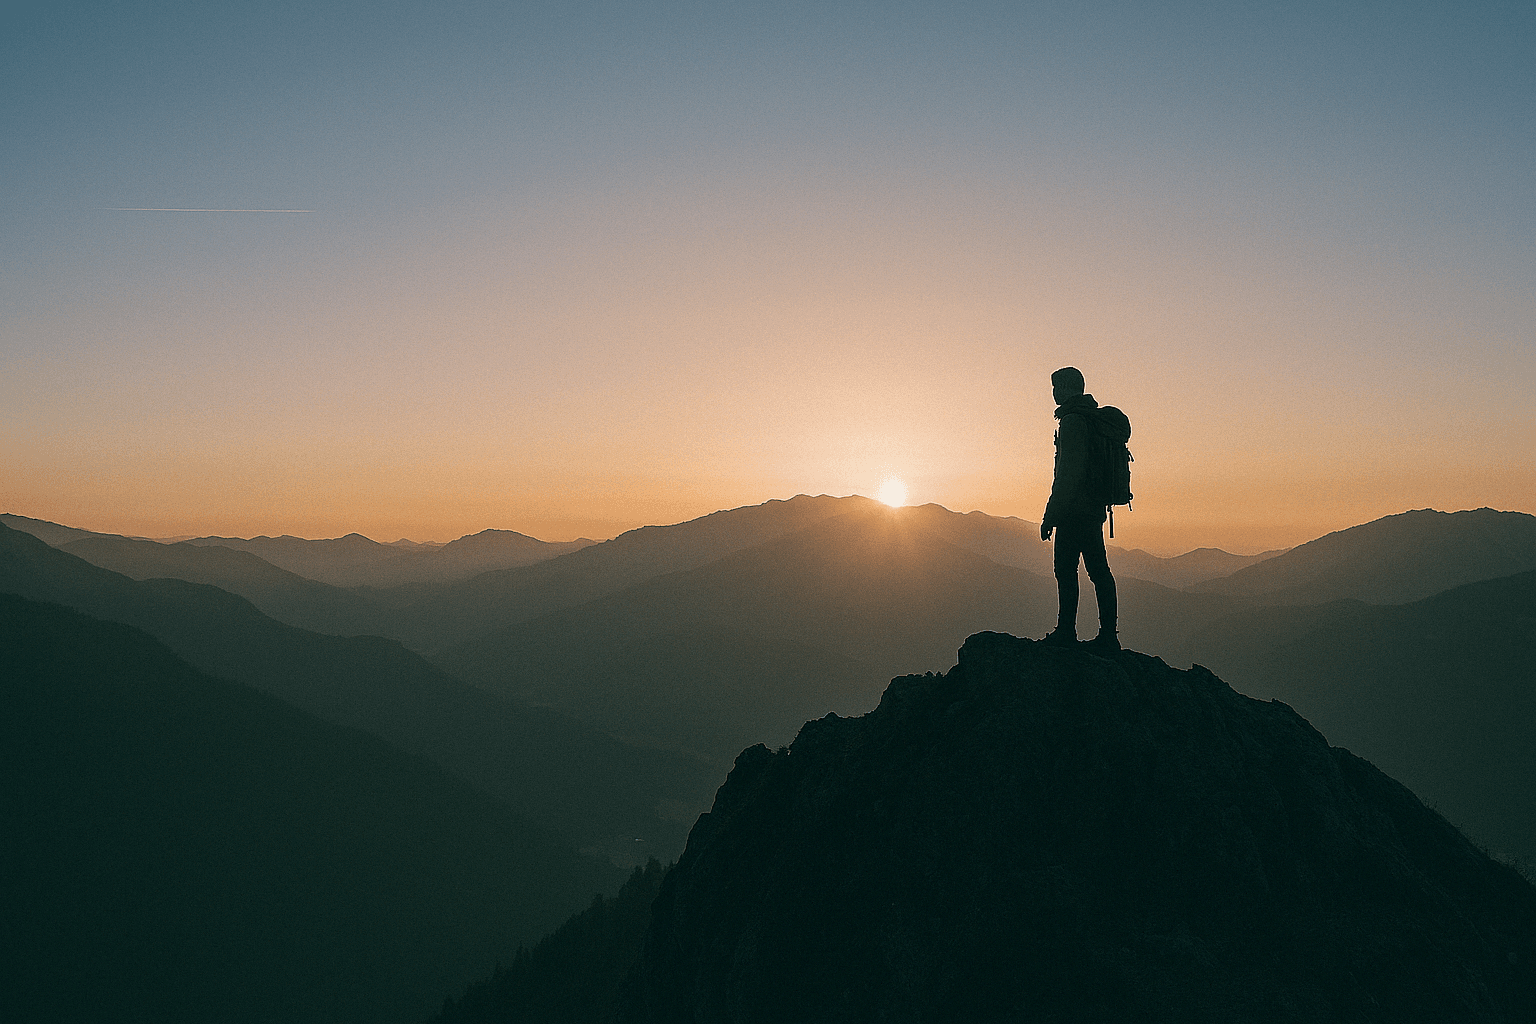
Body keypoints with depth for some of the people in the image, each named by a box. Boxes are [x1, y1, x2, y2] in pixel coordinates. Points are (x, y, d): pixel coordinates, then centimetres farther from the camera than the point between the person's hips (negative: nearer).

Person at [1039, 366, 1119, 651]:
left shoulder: (1072, 421, -13)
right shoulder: (1095, 419, 19)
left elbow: (1068, 474, -18)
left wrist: (1051, 515, -17)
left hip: (1075, 510, -10)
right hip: (1094, 508, 10)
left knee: (1066, 569, -7)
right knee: (1098, 570, 8)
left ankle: (1066, 632, -7)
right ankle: (1108, 635, 9)